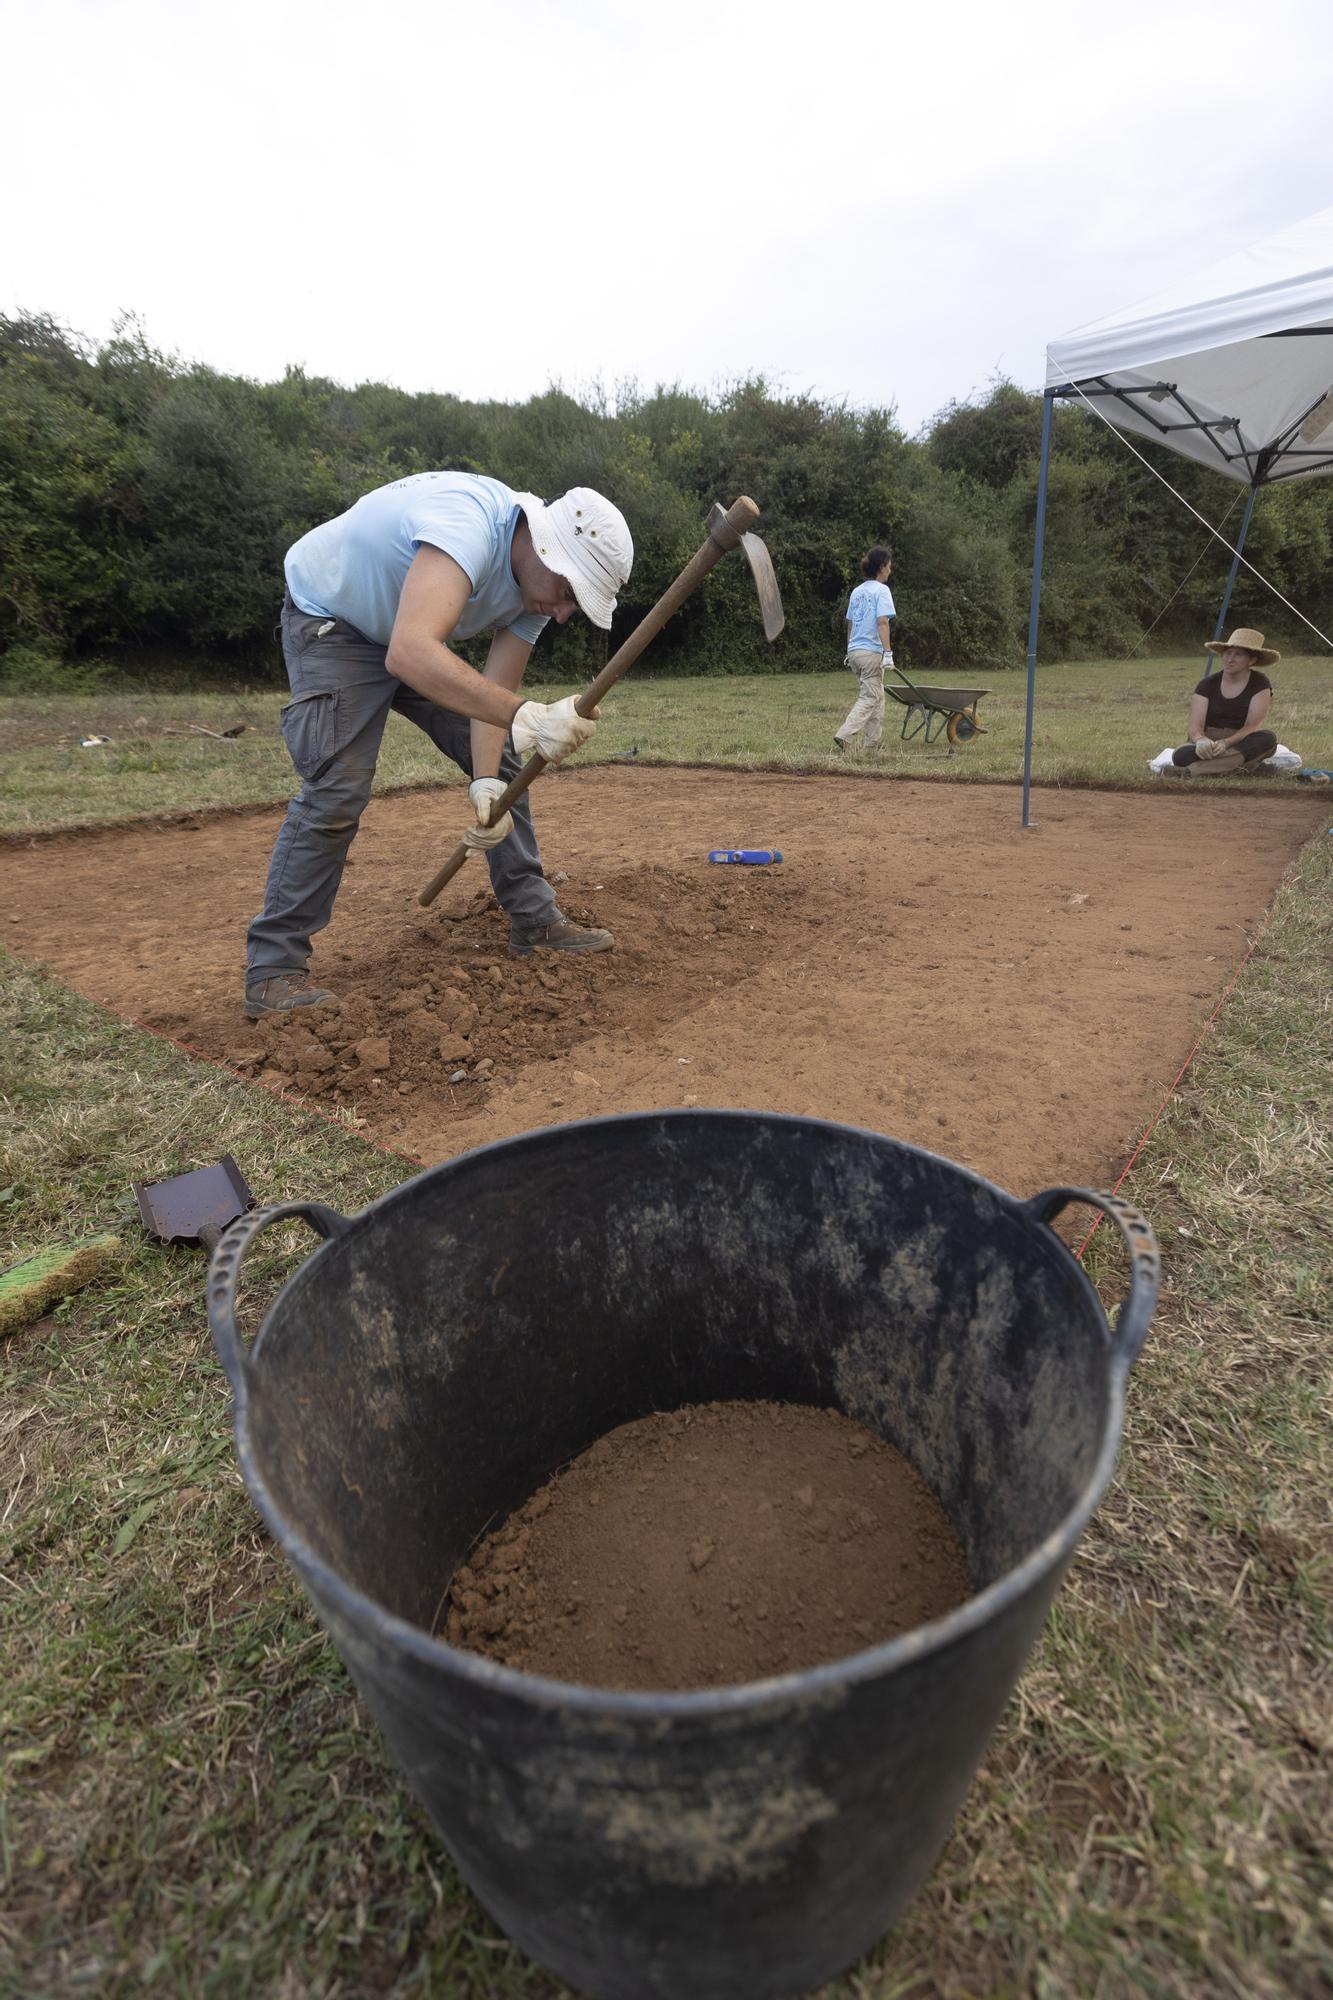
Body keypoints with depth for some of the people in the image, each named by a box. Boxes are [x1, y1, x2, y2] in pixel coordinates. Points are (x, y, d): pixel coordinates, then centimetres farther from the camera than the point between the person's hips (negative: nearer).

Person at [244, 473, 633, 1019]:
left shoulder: (537, 583, -11)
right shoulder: (469, 524, -37)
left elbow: (494, 689, -13)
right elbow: (410, 654, -51)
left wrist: (486, 782, -28)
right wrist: (524, 716, -59)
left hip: (415, 638, 8)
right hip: (330, 620, -8)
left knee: (502, 761, 1)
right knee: (336, 789, -21)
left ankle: (535, 922, 11)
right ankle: (272, 970, -12)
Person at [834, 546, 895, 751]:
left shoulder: (856, 591, 14)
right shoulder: (881, 590, -8)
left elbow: (850, 624, 18)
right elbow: (882, 622, -17)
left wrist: (850, 652, 23)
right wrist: (888, 652, -19)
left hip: (854, 651, 8)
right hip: (872, 652, -8)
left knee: (877, 697, 16)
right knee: (869, 699, -6)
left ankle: (872, 744, 15)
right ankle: (844, 737, -20)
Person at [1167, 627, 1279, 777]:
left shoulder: (1260, 684, -1)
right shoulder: (1207, 684, 2)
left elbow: (1252, 725, -12)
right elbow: (1195, 726, -9)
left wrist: (1226, 743, -32)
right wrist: (1201, 740, -34)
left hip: (1241, 744, 1)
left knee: (1267, 738, -34)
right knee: (1181, 756, -33)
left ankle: (1194, 770, -40)